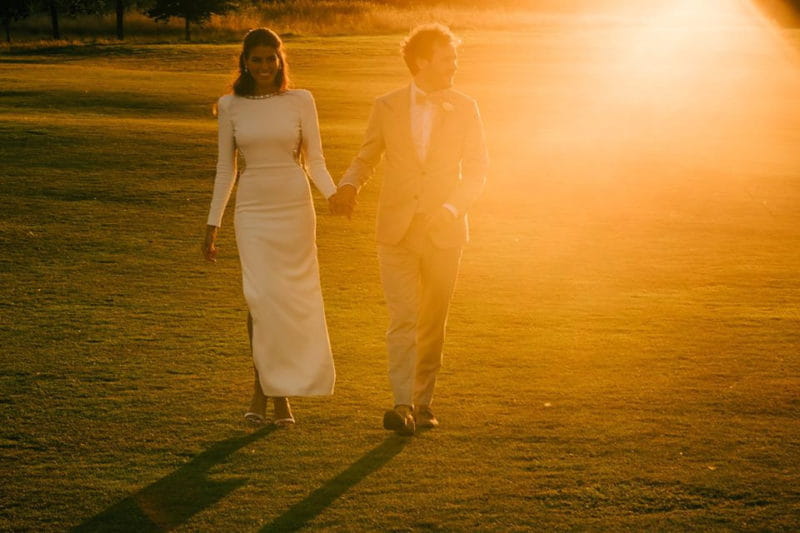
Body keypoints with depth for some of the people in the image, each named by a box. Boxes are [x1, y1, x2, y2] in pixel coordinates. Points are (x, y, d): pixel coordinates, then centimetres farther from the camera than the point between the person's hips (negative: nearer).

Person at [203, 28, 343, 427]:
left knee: (294, 301, 2)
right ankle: (264, 387, -1)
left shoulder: (300, 102, 2)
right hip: (253, 211, 0)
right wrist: (212, 224, 7)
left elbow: (315, 161, 3)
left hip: (295, 209, 0)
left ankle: (281, 392, 14)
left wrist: (335, 195, -15)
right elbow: (225, 169, 9)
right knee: (261, 297, -13)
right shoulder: (230, 107, 5)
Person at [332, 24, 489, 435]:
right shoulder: (387, 107, 3)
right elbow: (366, 157, 13)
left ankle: (422, 402, 18)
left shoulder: (464, 109, 4)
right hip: (397, 231, -1)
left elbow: (477, 169, 3)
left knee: (432, 323, 7)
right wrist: (349, 185, -9)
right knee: (403, 318, -12)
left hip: (443, 232, 1)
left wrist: (453, 207, -14)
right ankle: (403, 405, -16)